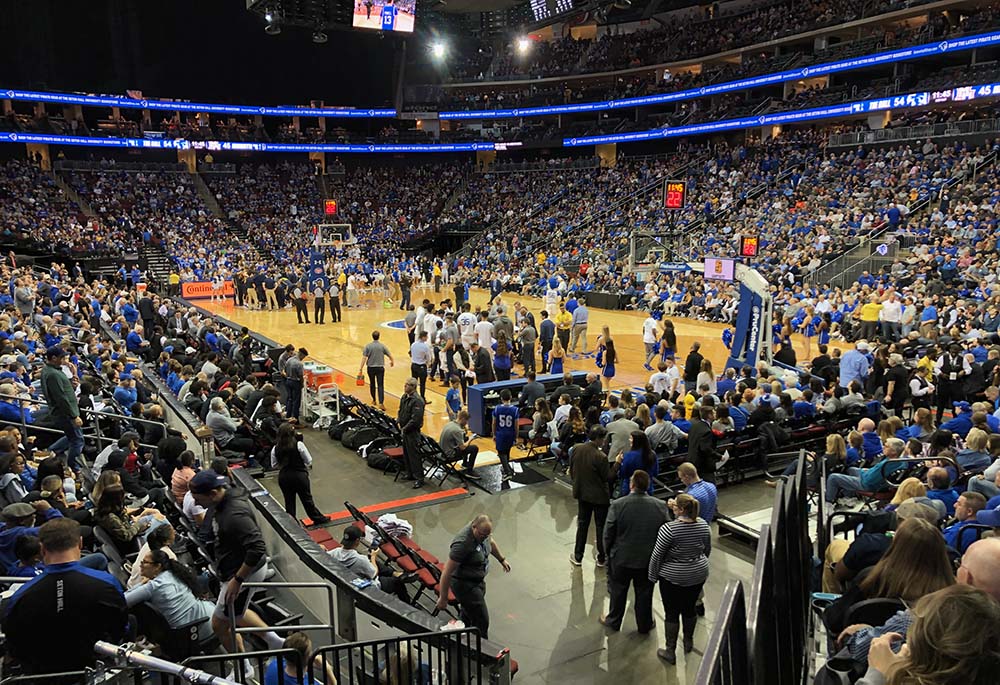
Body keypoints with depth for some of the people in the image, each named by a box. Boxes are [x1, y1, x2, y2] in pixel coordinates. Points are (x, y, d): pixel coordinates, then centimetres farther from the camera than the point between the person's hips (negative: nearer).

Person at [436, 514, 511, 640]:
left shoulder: (483, 532, -9)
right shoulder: (463, 543, -33)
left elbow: (491, 542, 17)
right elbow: (447, 572, -28)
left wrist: (502, 559, 28)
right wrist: (443, 598, -22)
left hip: (478, 581, 8)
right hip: (464, 585, -8)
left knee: (467, 617, 23)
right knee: (481, 621, -4)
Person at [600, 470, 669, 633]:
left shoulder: (617, 505, -22)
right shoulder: (660, 506, -15)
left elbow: (608, 533, -13)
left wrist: (608, 552, 5)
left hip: (621, 558, -1)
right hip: (649, 559, 1)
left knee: (618, 591, 20)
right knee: (644, 593, 21)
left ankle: (613, 621, 39)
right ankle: (645, 624, 38)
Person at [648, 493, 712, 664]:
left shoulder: (669, 529, -25)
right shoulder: (703, 525, -8)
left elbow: (657, 556, -18)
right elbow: (707, 550, 7)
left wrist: (653, 577, -4)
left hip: (672, 577, -5)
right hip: (698, 575, 5)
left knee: (671, 613, 8)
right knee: (690, 608, 22)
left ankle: (670, 652, 18)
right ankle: (689, 642, 40)